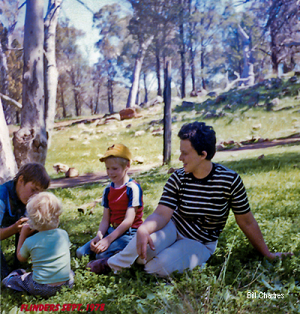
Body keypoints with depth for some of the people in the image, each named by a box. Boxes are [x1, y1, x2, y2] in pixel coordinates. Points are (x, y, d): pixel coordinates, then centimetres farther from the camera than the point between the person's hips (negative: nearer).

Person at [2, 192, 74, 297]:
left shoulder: (30, 242, -11)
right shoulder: (63, 234, -7)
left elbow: (21, 258, 11)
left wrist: (23, 234, 13)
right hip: (66, 284, 0)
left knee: (15, 274, 21)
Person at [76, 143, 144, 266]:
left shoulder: (133, 188, -12)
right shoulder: (108, 190, 9)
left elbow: (129, 220, -16)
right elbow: (106, 219, 8)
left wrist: (108, 239, -19)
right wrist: (99, 236, -11)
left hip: (129, 232, -7)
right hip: (113, 230, 8)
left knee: (102, 254, -28)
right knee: (80, 252, -6)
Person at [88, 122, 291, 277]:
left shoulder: (230, 180, -17)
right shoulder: (178, 179, -12)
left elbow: (247, 222, -7)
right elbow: (162, 214, -19)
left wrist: (266, 254, 1)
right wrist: (143, 229, -42)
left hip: (200, 243, -1)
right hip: (174, 228, 1)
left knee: (162, 266, -31)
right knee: (145, 243, -34)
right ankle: (111, 265, -5)